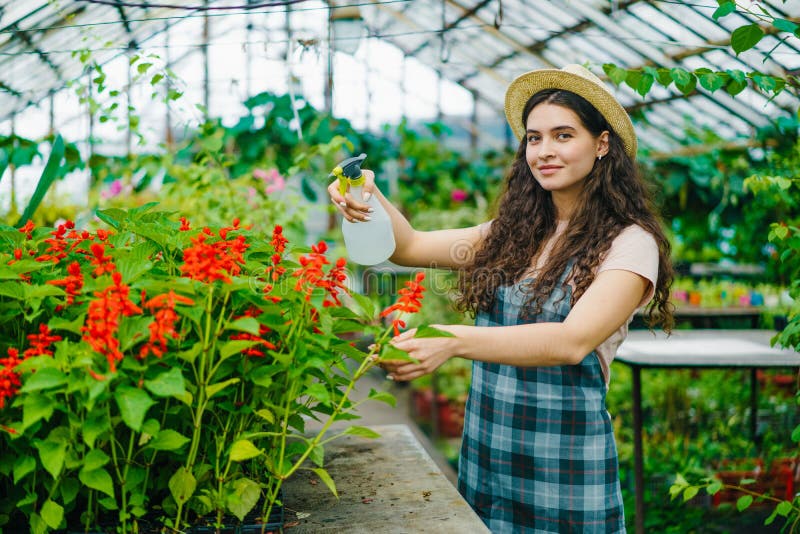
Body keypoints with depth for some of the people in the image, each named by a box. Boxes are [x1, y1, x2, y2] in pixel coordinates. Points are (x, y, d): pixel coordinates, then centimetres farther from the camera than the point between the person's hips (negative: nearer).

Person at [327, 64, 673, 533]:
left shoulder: (629, 243, -10)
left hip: (566, 470, -5)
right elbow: (411, 246, 5)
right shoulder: (512, 234, 8)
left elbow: (574, 341, -24)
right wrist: (370, 199, -16)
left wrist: (455, 341, -37)